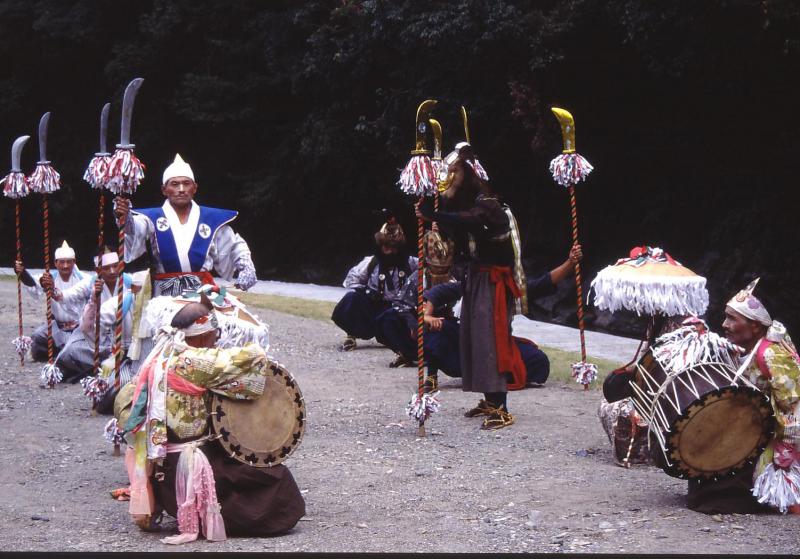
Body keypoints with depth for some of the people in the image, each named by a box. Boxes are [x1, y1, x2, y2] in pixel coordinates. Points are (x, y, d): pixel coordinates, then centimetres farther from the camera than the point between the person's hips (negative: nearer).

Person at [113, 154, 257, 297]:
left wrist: (246, 268, 5)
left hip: (203, 291, 1)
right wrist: (124, 217, -40)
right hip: (165, 293, -1)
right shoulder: (154, 218, 4)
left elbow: (236, 245, 21)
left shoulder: (211, 218, 9)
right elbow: (134, 229, -17)